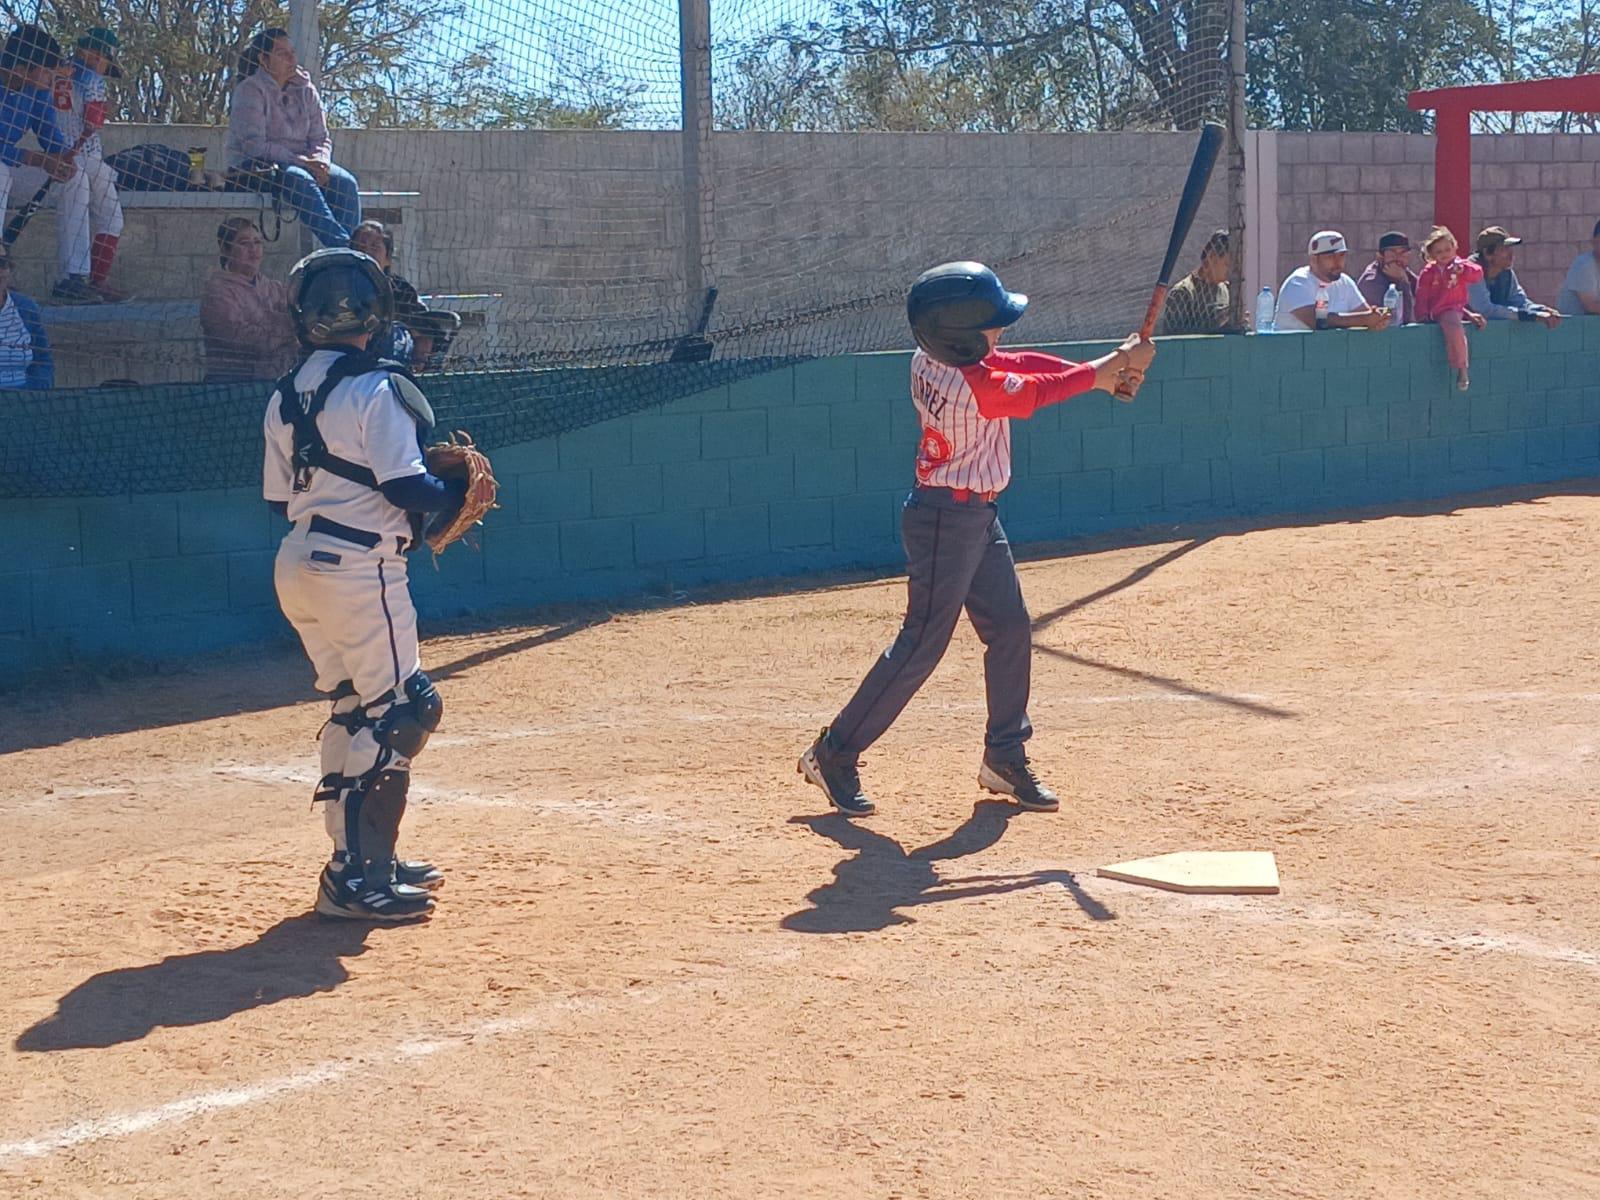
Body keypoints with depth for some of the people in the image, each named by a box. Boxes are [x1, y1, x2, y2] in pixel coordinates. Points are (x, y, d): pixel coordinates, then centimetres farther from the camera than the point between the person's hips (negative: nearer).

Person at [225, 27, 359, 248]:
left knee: (344, 181, -23)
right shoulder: (250, 90, -8)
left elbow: (321, 138, 11)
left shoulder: (305, 91, 11)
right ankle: (340, 246, -47)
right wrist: (299, 161, -22)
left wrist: (320, 161, -13)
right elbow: (254, 145, -17)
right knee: (300, 180, -37)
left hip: (301, 163, 6)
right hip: (254, 168, -6)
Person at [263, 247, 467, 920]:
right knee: (400, 709, -6)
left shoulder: (286, 396, 11)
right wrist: (456, 495, 0)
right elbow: (406, 487, -18)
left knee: (352, 707, 17)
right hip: (358, 569, -9)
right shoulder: (376, 390, -13)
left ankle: (364, 861, 23)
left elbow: (279, 498, 14)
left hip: (296, 564, 9)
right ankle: (355, 877, -11)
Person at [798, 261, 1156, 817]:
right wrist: (1106, 368, -1)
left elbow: (1018, 362, 3)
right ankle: (834, 755, 1)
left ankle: (1005, 759, 22)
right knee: (922, 644, -6)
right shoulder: (975, 388, -26)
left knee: (1010, 630, 12)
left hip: (978, 518, 10)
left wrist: (1101, 371, -3)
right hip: (946, 519, -10)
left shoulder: (932, 361, -1)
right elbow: (1035, 392, -14)